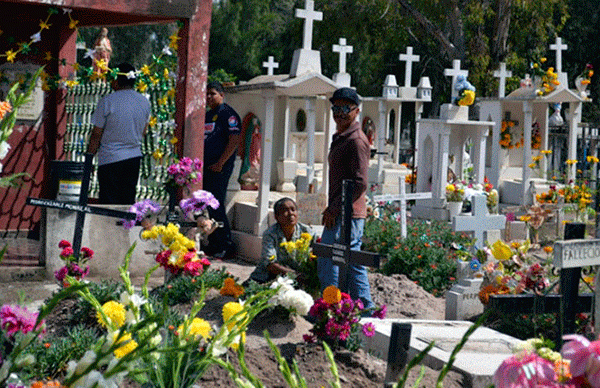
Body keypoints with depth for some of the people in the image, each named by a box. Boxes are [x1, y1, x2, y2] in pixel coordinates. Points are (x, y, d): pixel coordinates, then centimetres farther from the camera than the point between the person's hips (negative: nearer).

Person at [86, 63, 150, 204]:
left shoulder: (107, 102, -12)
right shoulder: (144, 102, 4)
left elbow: (96, 134, -8)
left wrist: (89, 156, 1)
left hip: (111, 159, -5)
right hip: (134, 157, 5)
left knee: (109, 204, 0)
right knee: (128, 202, 12)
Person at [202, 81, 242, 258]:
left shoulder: (228, 114, -8)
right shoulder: (207, 115, 19)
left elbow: (234, 140, -16)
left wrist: (220, 163, -18)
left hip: (219, 168, -9)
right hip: (205, 167, 9)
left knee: (216, 206, -9)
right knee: (207, 207, 10)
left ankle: (225, 246, -2)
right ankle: (213, 244, 18)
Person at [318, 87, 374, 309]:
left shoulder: (356, 141, -14)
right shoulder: (340, 138, 18)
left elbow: (360, 183, -20)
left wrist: (334, 209, -19)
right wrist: (332, 208, 18)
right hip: (342, 213, 10)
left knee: (326, 262, -8)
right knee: (352, 263, 13)